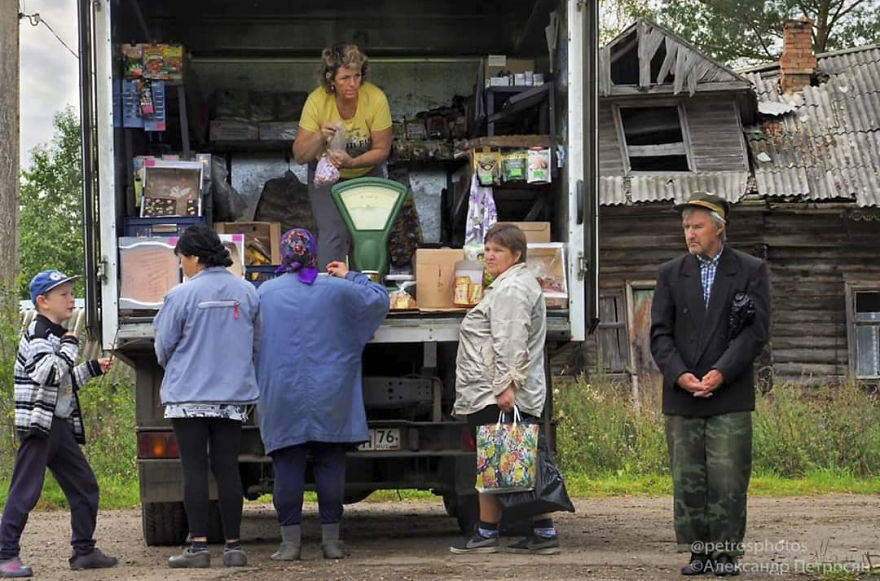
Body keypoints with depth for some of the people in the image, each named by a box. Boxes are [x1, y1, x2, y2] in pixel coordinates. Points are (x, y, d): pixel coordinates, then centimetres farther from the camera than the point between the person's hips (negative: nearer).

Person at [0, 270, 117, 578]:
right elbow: (47, 374, -27)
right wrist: (70, 346, -16)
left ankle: (84, 550, 19)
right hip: (38, 423, -10)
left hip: (61, 425, 10)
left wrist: (93, 368, 19)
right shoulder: (37, 333, -11)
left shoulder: (57, 335, 18)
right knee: (25, 491, -9)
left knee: (84, 486, 11)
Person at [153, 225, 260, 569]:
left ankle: (198, 547, -2)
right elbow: (256, 343, 11)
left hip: (189, 395, -4)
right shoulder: (247, 293, 3)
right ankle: (233, 546, 7)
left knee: (194, 470, 0)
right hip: (233, 394, 4)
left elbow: (164, 347, -3)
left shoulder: (181, 295, -11)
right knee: (227, 468, 8)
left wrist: (173, 366, 19)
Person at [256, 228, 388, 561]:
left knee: (287, 468, 1)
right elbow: (379, 300, 12)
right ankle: (331, 540, 6)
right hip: (328, 397, 1)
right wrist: (351, 277, 23)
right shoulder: (337, 290, -1)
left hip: (282, 397, -1)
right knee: (330, 465, 5)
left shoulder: (264, 293, -1)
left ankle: (290, 541, 0)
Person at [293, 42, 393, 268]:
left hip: (368, 173, 1)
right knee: (332, 233, -11)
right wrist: (320, 137, -40)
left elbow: (382, 150, -17)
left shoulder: (376, 98, -26)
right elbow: (299, 156, -20)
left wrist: (352, 162, -35)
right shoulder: (317, 101, -25)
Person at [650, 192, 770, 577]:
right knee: (687, 479, 3)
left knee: (728, 479, -4)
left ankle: (726, 552, 4)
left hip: (730, 397, -2)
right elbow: (660, 333, 4)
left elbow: (755, 331, -5)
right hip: (681, 398, 3)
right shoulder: (671, 274, 10)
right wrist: (679, 375, -12)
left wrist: (721, 373, -15)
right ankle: (698, 552, 10)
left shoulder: (751, 271, 3)